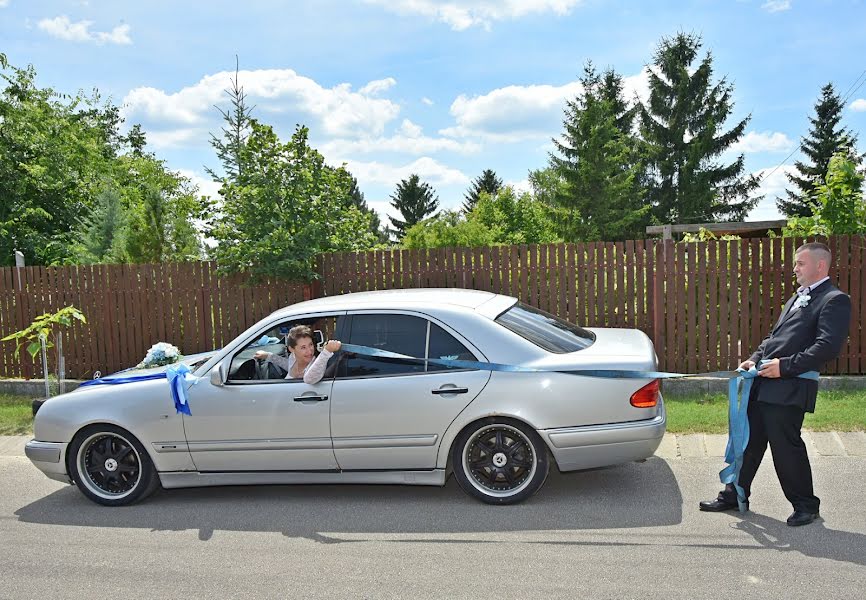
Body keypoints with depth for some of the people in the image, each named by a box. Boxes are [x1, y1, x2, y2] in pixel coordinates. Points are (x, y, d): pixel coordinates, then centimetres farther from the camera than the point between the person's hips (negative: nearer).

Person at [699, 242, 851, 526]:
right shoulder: (797, 298, 21)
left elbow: (828, 346, -17)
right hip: (763, 385, 8)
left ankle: (805, 505, 21)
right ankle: (734, 495, 26)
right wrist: (755, 359, 9)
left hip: (788, 389, -8)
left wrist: (785, 366, -20)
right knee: (748, 441, 14)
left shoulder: (835, 300, -6)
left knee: (786, 446, 1)